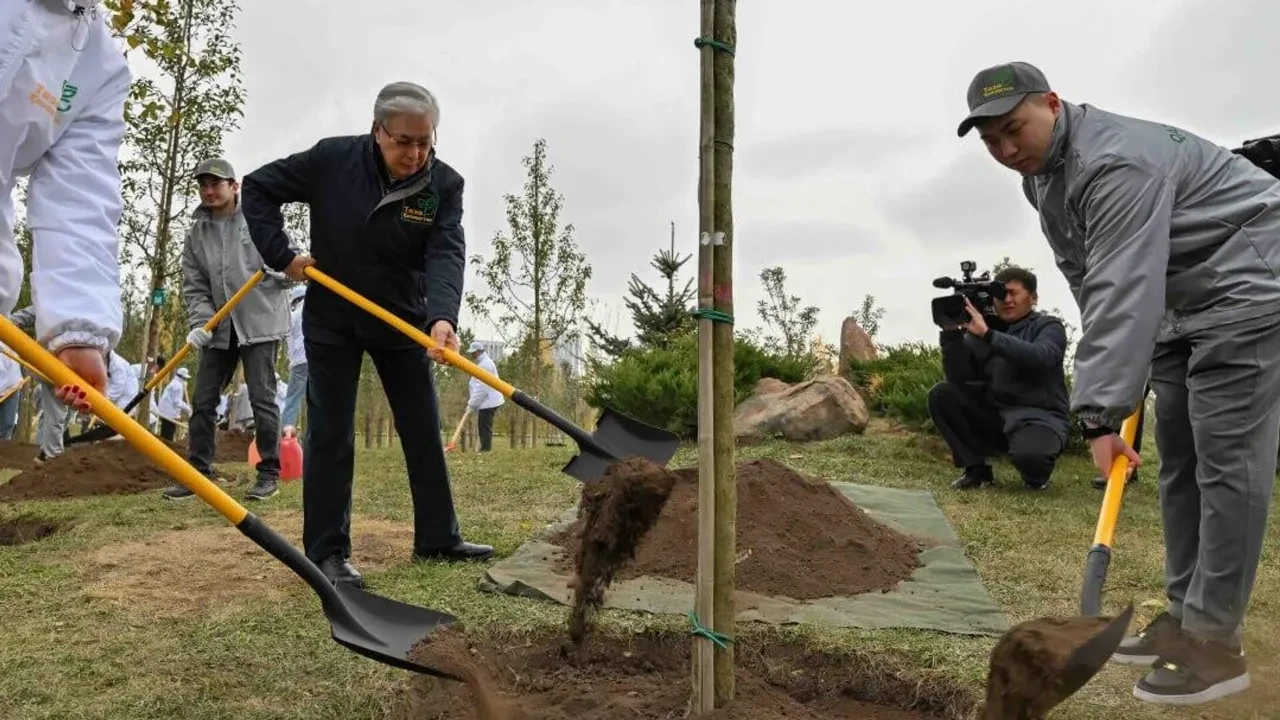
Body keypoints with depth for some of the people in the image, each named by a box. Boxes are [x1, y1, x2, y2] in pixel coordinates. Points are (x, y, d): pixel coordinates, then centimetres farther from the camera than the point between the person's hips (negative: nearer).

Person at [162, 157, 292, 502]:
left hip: (260, 321, -5)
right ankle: (199, 473, 17)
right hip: (218, 327, 5)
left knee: (262, 399, -4)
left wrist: (281, 272, -21)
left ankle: (269, 473, 6)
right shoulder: (196, 233, 9)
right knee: (203, 401, 7)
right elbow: (194, 285, 6)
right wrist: (201, 321, -9)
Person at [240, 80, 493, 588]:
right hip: (332, 320, -2)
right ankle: (327, 550, 7)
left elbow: (446, 253, -27)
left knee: (424, 430, 6)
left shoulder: (445, 185, -14)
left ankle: (437, 538, 18)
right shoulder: (332, 159, -15)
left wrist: (442, 316, -44)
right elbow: (258, 187, -4)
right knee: (330, 434, -1)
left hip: (404, 320, 2)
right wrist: (280, 256, -12)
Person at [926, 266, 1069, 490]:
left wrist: (988, 335, -35)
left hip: (1038, 417, -4)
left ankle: (1036, 474, 5)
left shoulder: (1048, 326, -1)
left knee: (1029, 455, -36)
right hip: (993, 415, 4)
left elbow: (1041, 357, -26)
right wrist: (952, 333, -20)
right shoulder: (979, 328, 6)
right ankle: (977, 468, -4)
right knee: (942, 394, -16)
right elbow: (958, 377, -6)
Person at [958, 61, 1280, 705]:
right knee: (1179, 461, 9)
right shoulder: (1038, 170, 3)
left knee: (1225, 459, -11)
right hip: (1179, 300, 10)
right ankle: (1184, 614, 16)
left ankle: (1216, 640, -5)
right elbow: (1096, 286, 10)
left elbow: (1125, 292, -36)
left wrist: (1102, 413, -39)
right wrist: (1104, 395, 8)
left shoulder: (1115, 162, -28)